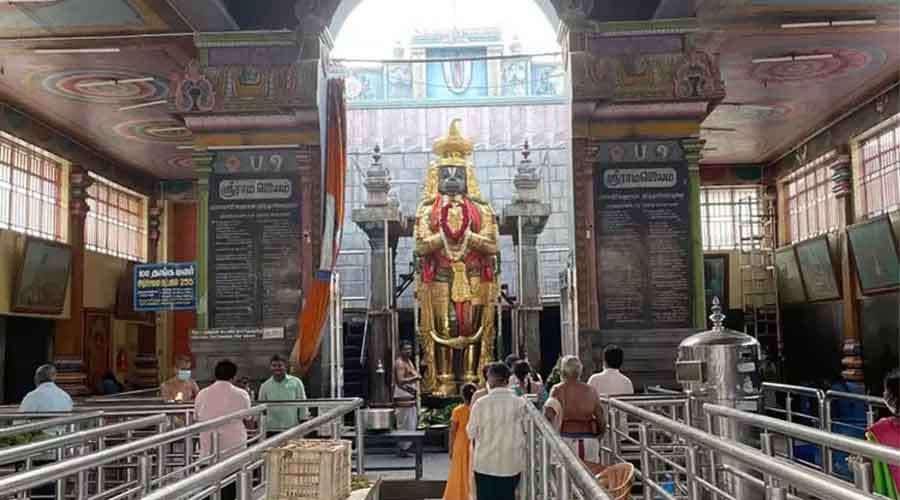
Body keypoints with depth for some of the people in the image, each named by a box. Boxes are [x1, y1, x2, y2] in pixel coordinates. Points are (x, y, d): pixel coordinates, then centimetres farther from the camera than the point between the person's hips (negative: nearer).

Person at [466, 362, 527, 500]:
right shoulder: (520, 403, -9)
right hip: (512, 464, 2)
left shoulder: (480, 403, -12)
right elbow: (527, 430, 0)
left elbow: (471, 433, -4)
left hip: (486, 464, -1)